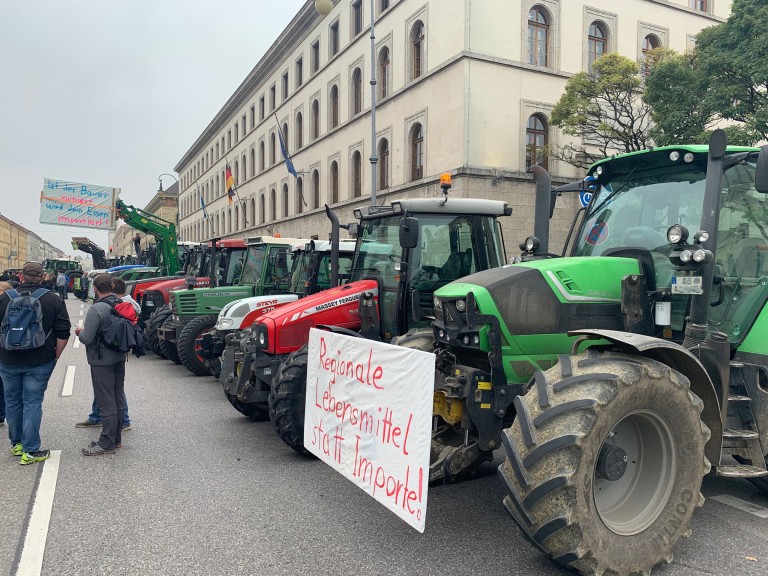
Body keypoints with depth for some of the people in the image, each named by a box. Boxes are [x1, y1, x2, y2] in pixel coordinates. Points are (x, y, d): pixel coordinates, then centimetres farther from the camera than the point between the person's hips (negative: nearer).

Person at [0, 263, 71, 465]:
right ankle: (30, 451, 5)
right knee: (32, 404, 3)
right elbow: (63, 333, -8)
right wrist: (55, 356, 3)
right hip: (39, 362, -2)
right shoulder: (53, 300, -7)